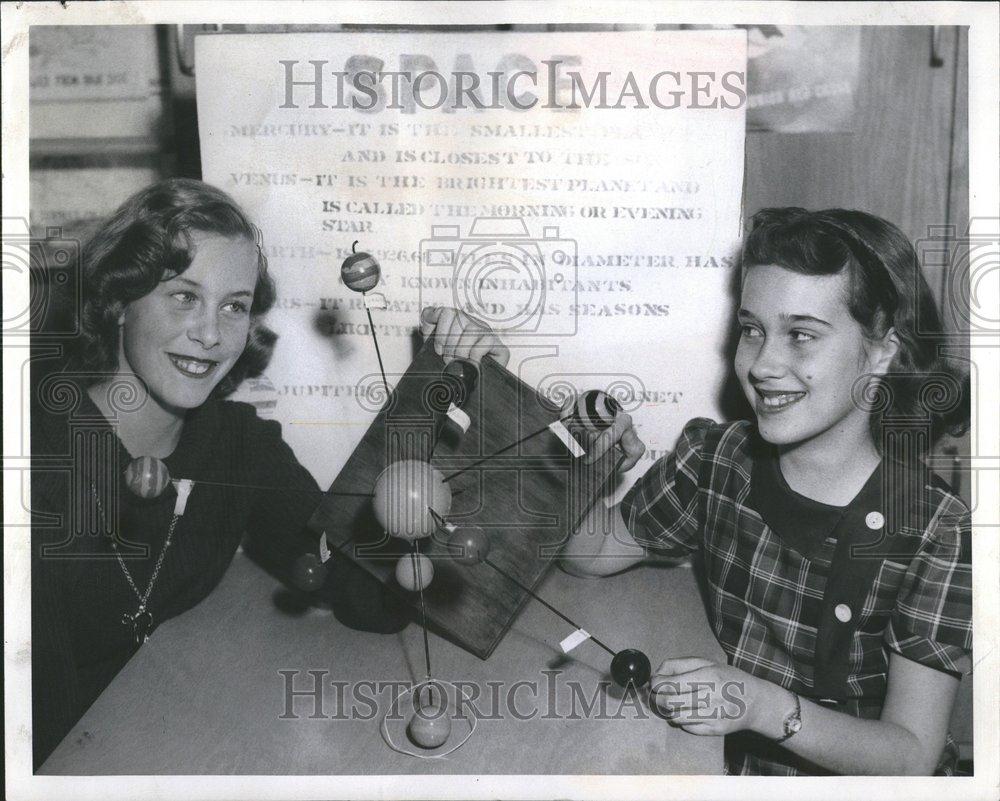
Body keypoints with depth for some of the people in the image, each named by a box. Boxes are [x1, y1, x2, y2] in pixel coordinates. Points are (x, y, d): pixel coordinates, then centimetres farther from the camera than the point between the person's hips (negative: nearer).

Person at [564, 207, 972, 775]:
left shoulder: (940, 536, -17)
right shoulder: (715, 458, -7)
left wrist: (766, 706, -31)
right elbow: (590, 555, 5)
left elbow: (913, 756, -15)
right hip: (723, 763, 3)